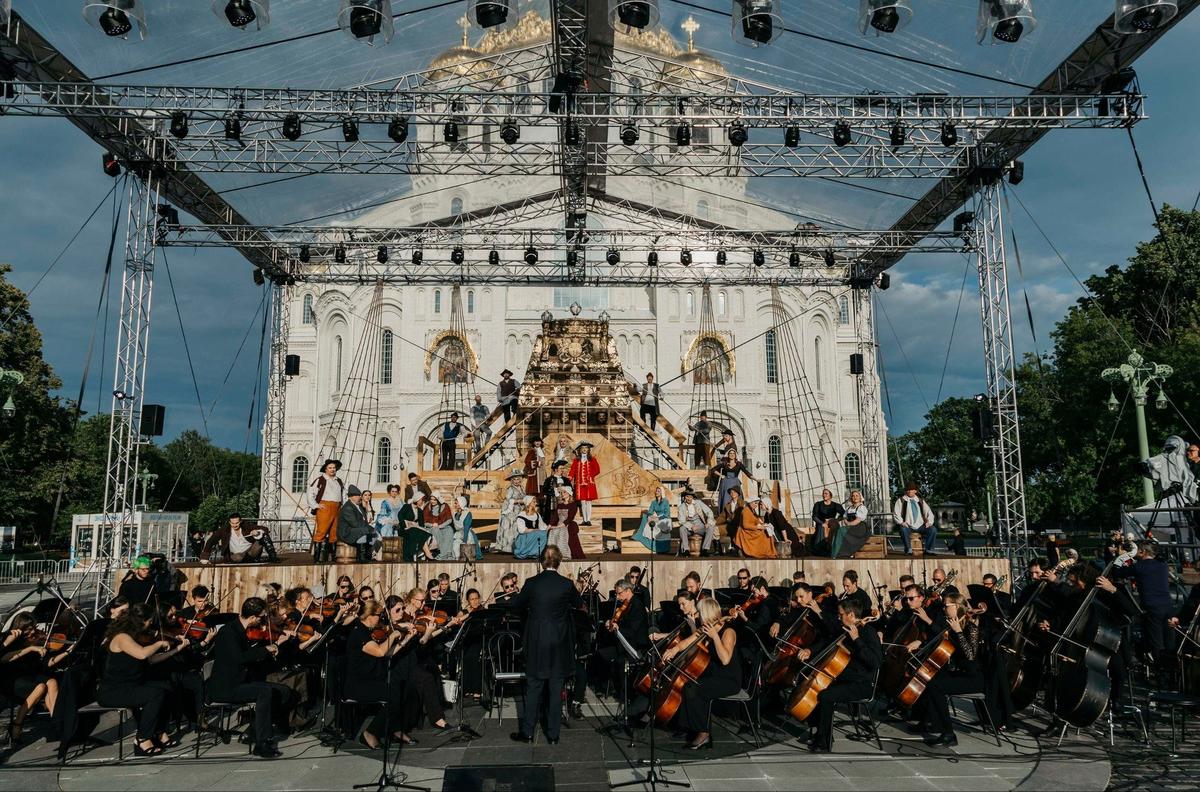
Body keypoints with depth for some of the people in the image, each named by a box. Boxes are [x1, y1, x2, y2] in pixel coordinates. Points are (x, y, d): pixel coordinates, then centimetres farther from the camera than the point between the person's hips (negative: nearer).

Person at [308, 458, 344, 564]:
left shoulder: (339, 481, 20)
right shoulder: (320, 480, 2)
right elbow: (310, 493, -2)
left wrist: (341, 505, 20)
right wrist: (316, 505, -6)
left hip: (336, 509, 6)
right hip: (324, 508, -6)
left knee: (334, 533, 4)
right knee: (321, 531, -13)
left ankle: (330, 555, 11)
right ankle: (317, 556, -12)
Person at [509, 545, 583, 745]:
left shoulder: (532, 583, -9)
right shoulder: (567, 584, -9)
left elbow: (515, 604, 7)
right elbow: (579, 604, 10)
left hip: (537, 643, 0)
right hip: (559, 644, 0)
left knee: (533, 688, 11)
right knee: (556, 689, 9)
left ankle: (527, 732, 17)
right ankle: (553, 734, 15)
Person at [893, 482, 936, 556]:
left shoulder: (920, 501, 19)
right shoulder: (901, 500, 9)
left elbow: (929, 512, 18)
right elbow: (896, 513, 2)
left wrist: (929, 522, -1)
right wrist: (901, 522, -14)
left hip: (920, 526, 3)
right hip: (907, 526, -3)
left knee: (933, 530, -23)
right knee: (903, 530, -37)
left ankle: (928, 549, -16)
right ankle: (908, 550, -27)